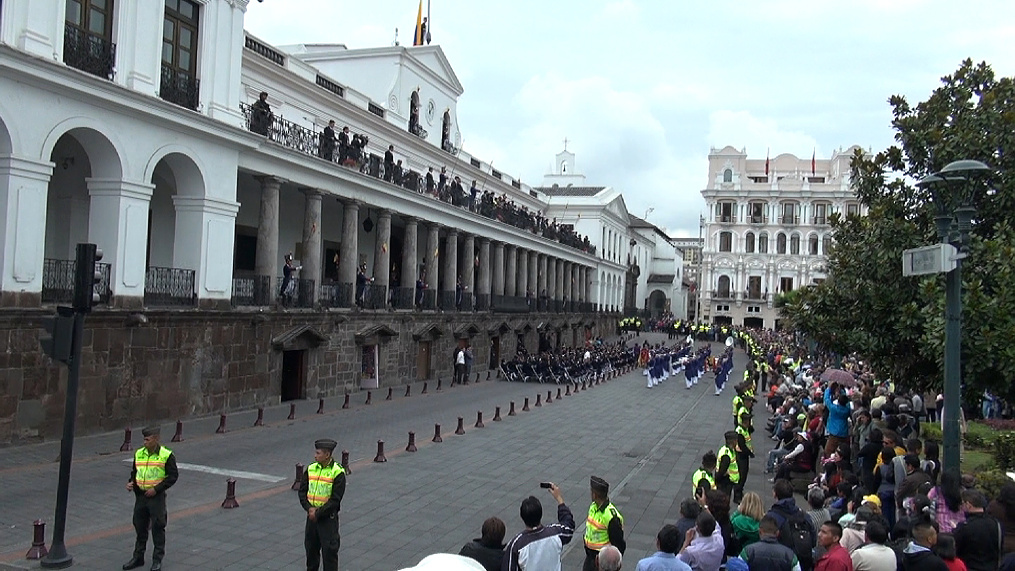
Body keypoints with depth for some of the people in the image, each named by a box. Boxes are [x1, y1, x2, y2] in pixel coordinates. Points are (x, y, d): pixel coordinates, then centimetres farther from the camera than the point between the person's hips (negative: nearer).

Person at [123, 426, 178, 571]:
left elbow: (173, 476, -9)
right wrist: (130, 483, -1)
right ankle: (138, 557, 27)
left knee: (158, 527, 0)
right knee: (140, 526, 13)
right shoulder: (139, 454, 6)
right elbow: (134, 471, 19)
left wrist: (156, 489, -15)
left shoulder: (166, 455, -9)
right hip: (140, 496, 5)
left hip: (157, 496, -5)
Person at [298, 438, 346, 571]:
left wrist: (318, 512, -15)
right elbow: (302, 491, 6)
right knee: (311, 547, 16)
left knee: (329, 550, -3)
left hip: (328, 517, -6)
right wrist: (309, 508, -10)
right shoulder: (311, 469, 4)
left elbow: (335, 499, -15)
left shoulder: (338, 472, -13)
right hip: (312, 515, 6)